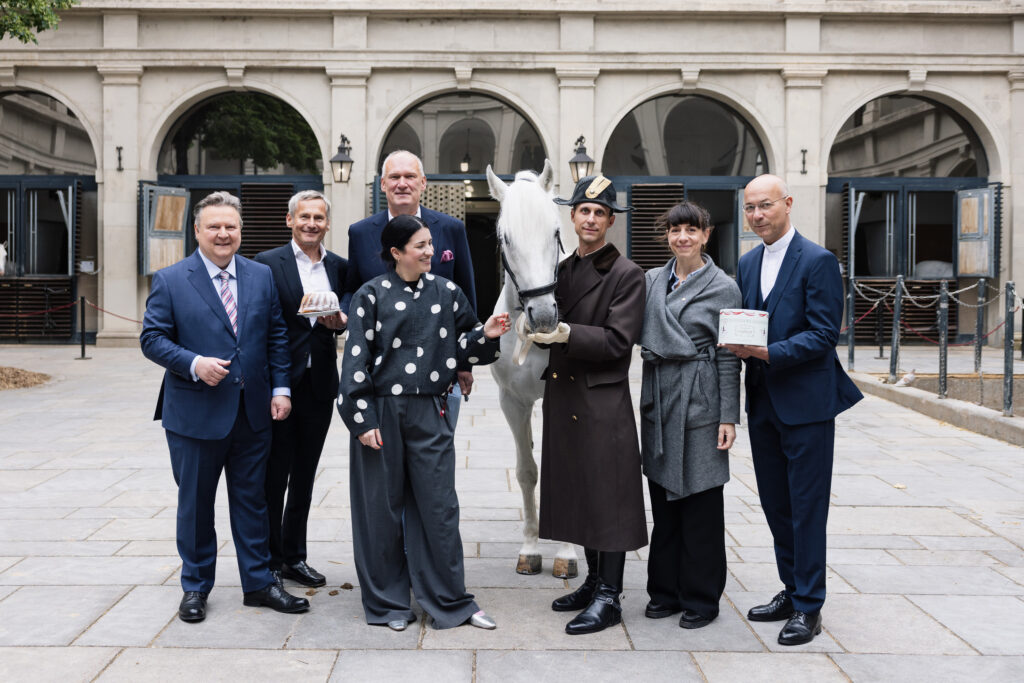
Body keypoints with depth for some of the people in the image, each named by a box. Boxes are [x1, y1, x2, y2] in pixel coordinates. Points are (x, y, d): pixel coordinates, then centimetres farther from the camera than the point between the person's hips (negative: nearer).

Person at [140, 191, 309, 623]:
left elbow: (277, 336, 8)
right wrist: (194, 364, -20)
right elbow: (152, 339, -5)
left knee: (252, 501, 12)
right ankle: (195, 587, 27)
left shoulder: (262, 276, 6)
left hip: (253, 411, 3)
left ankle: (258, 583, 24)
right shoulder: (170, 281, -3)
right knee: (195, 503, 11)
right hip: (194, 413, -2)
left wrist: (280, 388, 0)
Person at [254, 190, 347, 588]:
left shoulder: (340, 268, 9)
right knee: (273, 475, 4)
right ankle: (269, 559, 18)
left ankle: (295, 557, 25)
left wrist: (341, 322, -8)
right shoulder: (267, 264, -5)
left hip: (320, 386, 4)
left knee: (304, 475, 13)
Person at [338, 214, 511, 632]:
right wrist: (363, 420, -9)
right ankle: (388, 602, 23)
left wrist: (486, 335, -9)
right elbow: (356, 359, -4)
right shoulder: (371, 295, -2)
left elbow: (463, 346, 12)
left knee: (439, 506, 4)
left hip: (429, 413, 2)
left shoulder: (446, 292, 6)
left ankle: (449, 601, 18)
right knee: (382, 508, 7)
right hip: (381, 412, -2)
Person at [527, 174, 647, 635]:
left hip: (603, 401, -7)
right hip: (563, 397, 7)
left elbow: (617, 341, -15)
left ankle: (608, 598, 9)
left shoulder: (626, 274, -7)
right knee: (579, 493, 15)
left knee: (608, 496, -1)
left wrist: (566, 333, -23)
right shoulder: (563, 269, 14)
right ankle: (594, 580, 29)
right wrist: (541, 328, -3)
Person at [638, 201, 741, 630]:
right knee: (663, 499, 11)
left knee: (701, 502, 2)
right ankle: (666, 590, 24)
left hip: (700, 402, -4)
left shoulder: (723, 288, -3)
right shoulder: (652, 280, 10)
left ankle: (701, 598, 15)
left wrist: (728, 417, -7)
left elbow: (728, 357, -4)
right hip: (658, 401, 4)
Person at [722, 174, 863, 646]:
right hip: (762, 403, 7)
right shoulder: (747, 263, 13)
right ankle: (791, 592, 29)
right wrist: (739, 345, -6)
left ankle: (808, 607, 11)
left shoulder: (818, 261, -9)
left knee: (807, 508, 0)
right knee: (775, 505, 14)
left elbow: (824, 336, -14)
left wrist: (768, 352, -24)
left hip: (806, 403, -7)